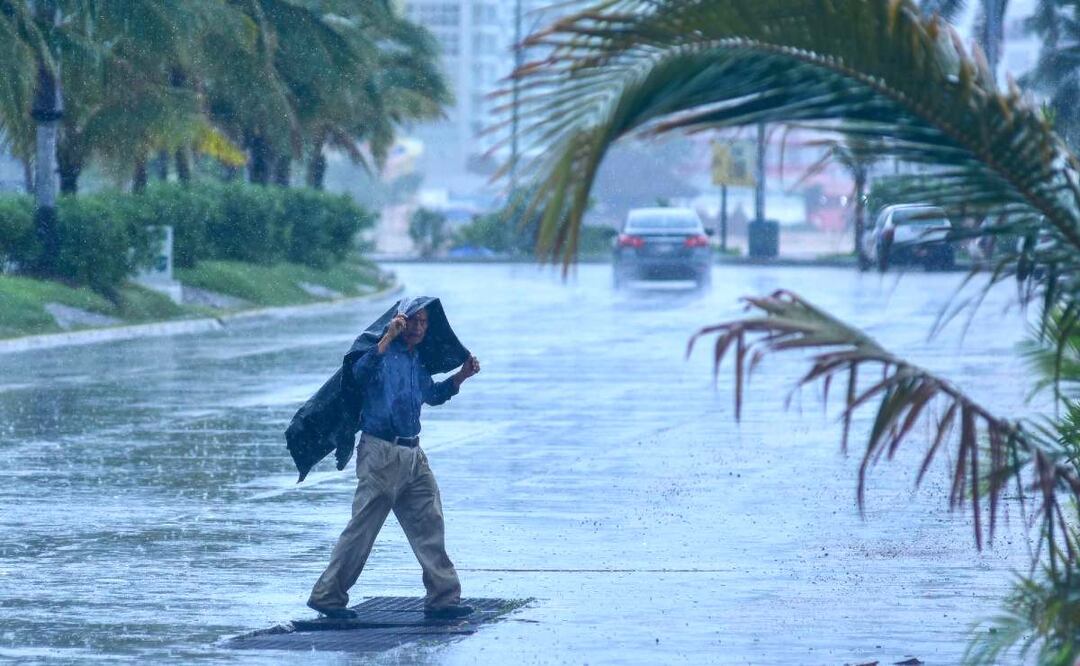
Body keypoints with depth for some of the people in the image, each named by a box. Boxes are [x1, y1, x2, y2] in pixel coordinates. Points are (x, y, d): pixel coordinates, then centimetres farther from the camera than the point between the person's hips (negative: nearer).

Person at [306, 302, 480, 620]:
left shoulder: (418, 360, 16)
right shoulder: (383, 353, -8)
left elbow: (431, 394, 34)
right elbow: (360, 372, -30)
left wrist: (461, 376, 22)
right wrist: (389, 336, -30)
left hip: (412, 454, 8)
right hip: (380, 453, -8)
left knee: (429, 523, 4)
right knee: (362, 528, -6)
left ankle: (442, 597, 8)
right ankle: (328, 595, 1)